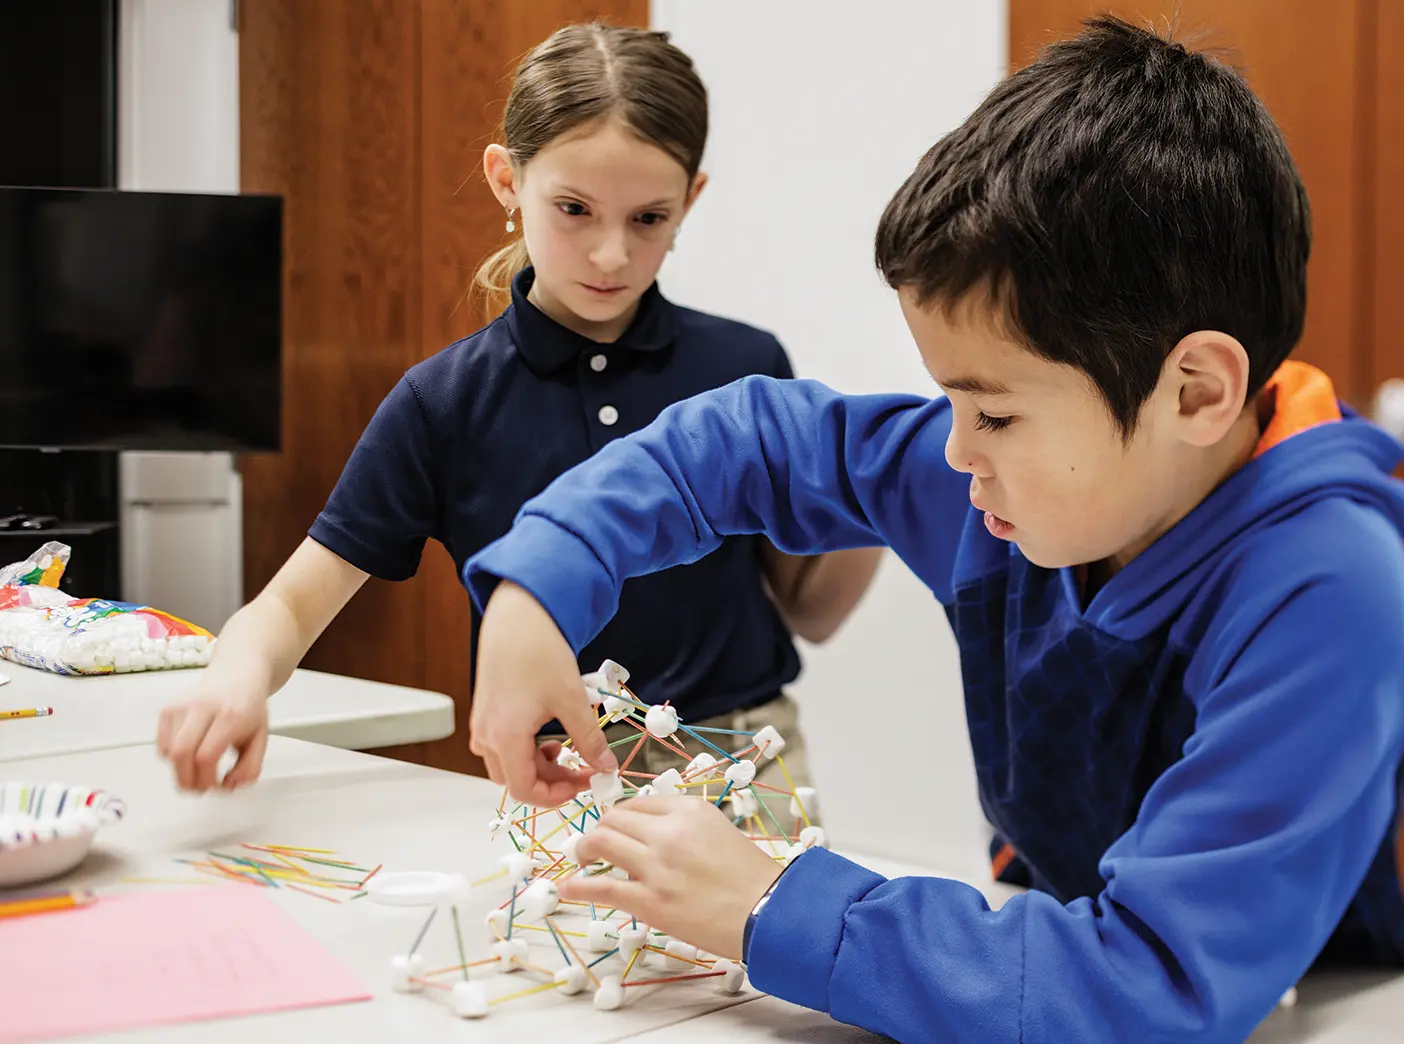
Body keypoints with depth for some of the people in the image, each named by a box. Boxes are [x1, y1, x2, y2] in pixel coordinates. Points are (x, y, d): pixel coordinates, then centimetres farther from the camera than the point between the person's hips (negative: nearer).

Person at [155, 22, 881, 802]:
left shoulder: (746, 370, 1)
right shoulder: (446, 401, -1)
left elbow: (808, 613, 11)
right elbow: (292, 604, 0)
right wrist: (241, 674, -23)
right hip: (546, 793, 0)